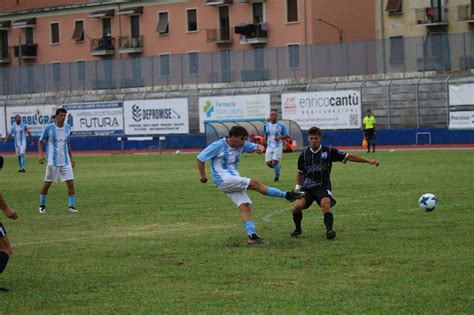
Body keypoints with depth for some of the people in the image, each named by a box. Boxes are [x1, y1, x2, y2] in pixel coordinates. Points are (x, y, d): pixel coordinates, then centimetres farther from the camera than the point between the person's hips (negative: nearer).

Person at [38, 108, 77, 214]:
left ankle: (72, 206, 1)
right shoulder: (49, 128, -7)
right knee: (47, 183, 3)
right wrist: (41, 155, -14)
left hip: (65, 161, 3)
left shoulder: (67, 127, 6)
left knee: (70, 183, -5)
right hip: (52, 161, -3)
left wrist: (71, 158, 16)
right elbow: (40, 142, 0)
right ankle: (42, 205, 20)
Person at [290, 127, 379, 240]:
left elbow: (348, 156, -1)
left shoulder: (328, 151, -3)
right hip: (307, 187, 2)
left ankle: (329, 230, -33)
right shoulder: (304, 154, 5)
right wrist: (297, 187, 14)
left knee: (325, 205, -30)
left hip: (323, 187, -2)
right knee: (298, 206, -18)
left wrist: (369, 161, -5)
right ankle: (297, 229, 5)